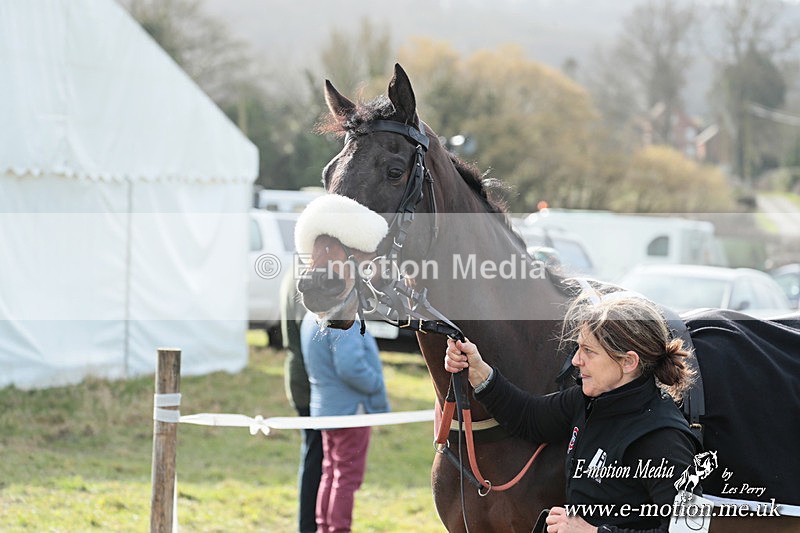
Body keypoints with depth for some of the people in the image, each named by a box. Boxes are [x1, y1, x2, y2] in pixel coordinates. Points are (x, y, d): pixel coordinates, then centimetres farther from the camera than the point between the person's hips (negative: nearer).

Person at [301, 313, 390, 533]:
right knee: (348, 476, -1)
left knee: (331, 474, 17)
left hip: (325, 408, 9)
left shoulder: (312, 318, 8)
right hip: (350, 409, -9)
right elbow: (349, 367, -30)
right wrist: (377, 387, -14)